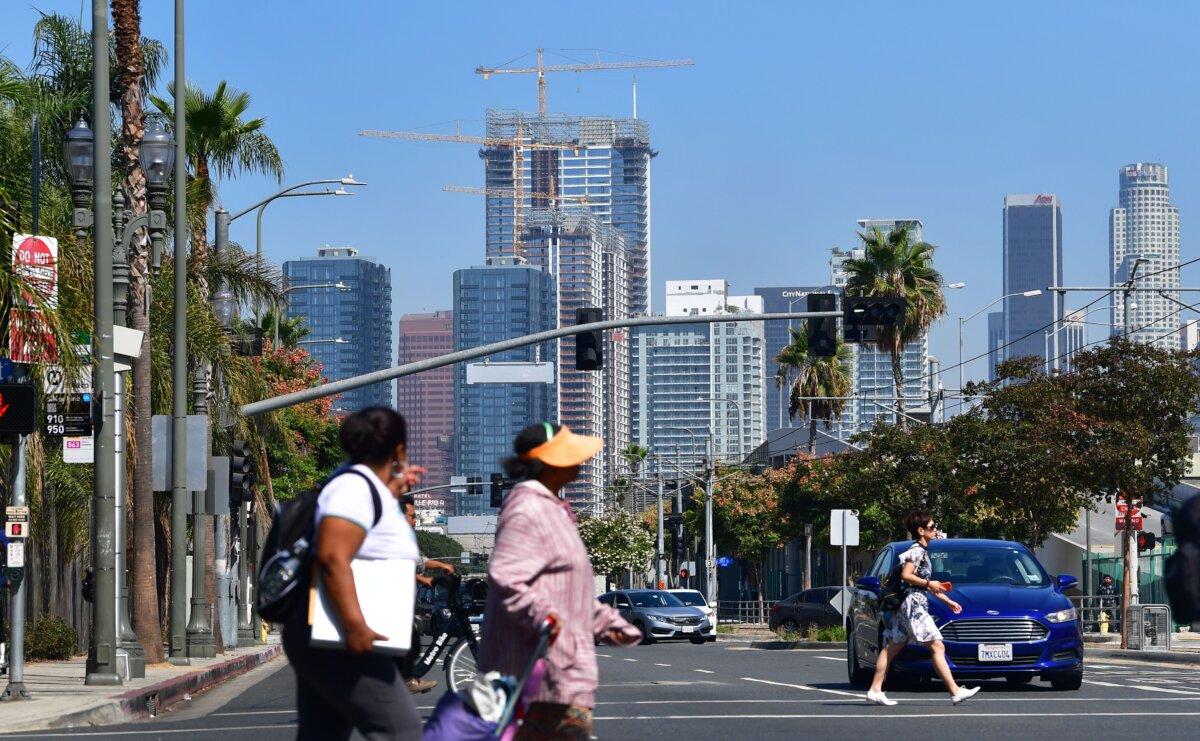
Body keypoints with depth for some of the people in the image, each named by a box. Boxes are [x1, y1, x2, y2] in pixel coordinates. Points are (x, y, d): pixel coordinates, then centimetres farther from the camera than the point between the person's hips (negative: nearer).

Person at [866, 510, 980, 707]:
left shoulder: (922, 551, 20)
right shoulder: (917, 551, -10)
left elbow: (924, 584, 27)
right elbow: (906, 575, -21)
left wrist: (947, 601, 26)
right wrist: (928, 584, -14)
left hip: (908, 607, 10)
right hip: (913, 604, -10)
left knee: (892, 648, 7)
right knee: (937, 647, -10)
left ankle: (875, 690, 6)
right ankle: (955, 692, -12)